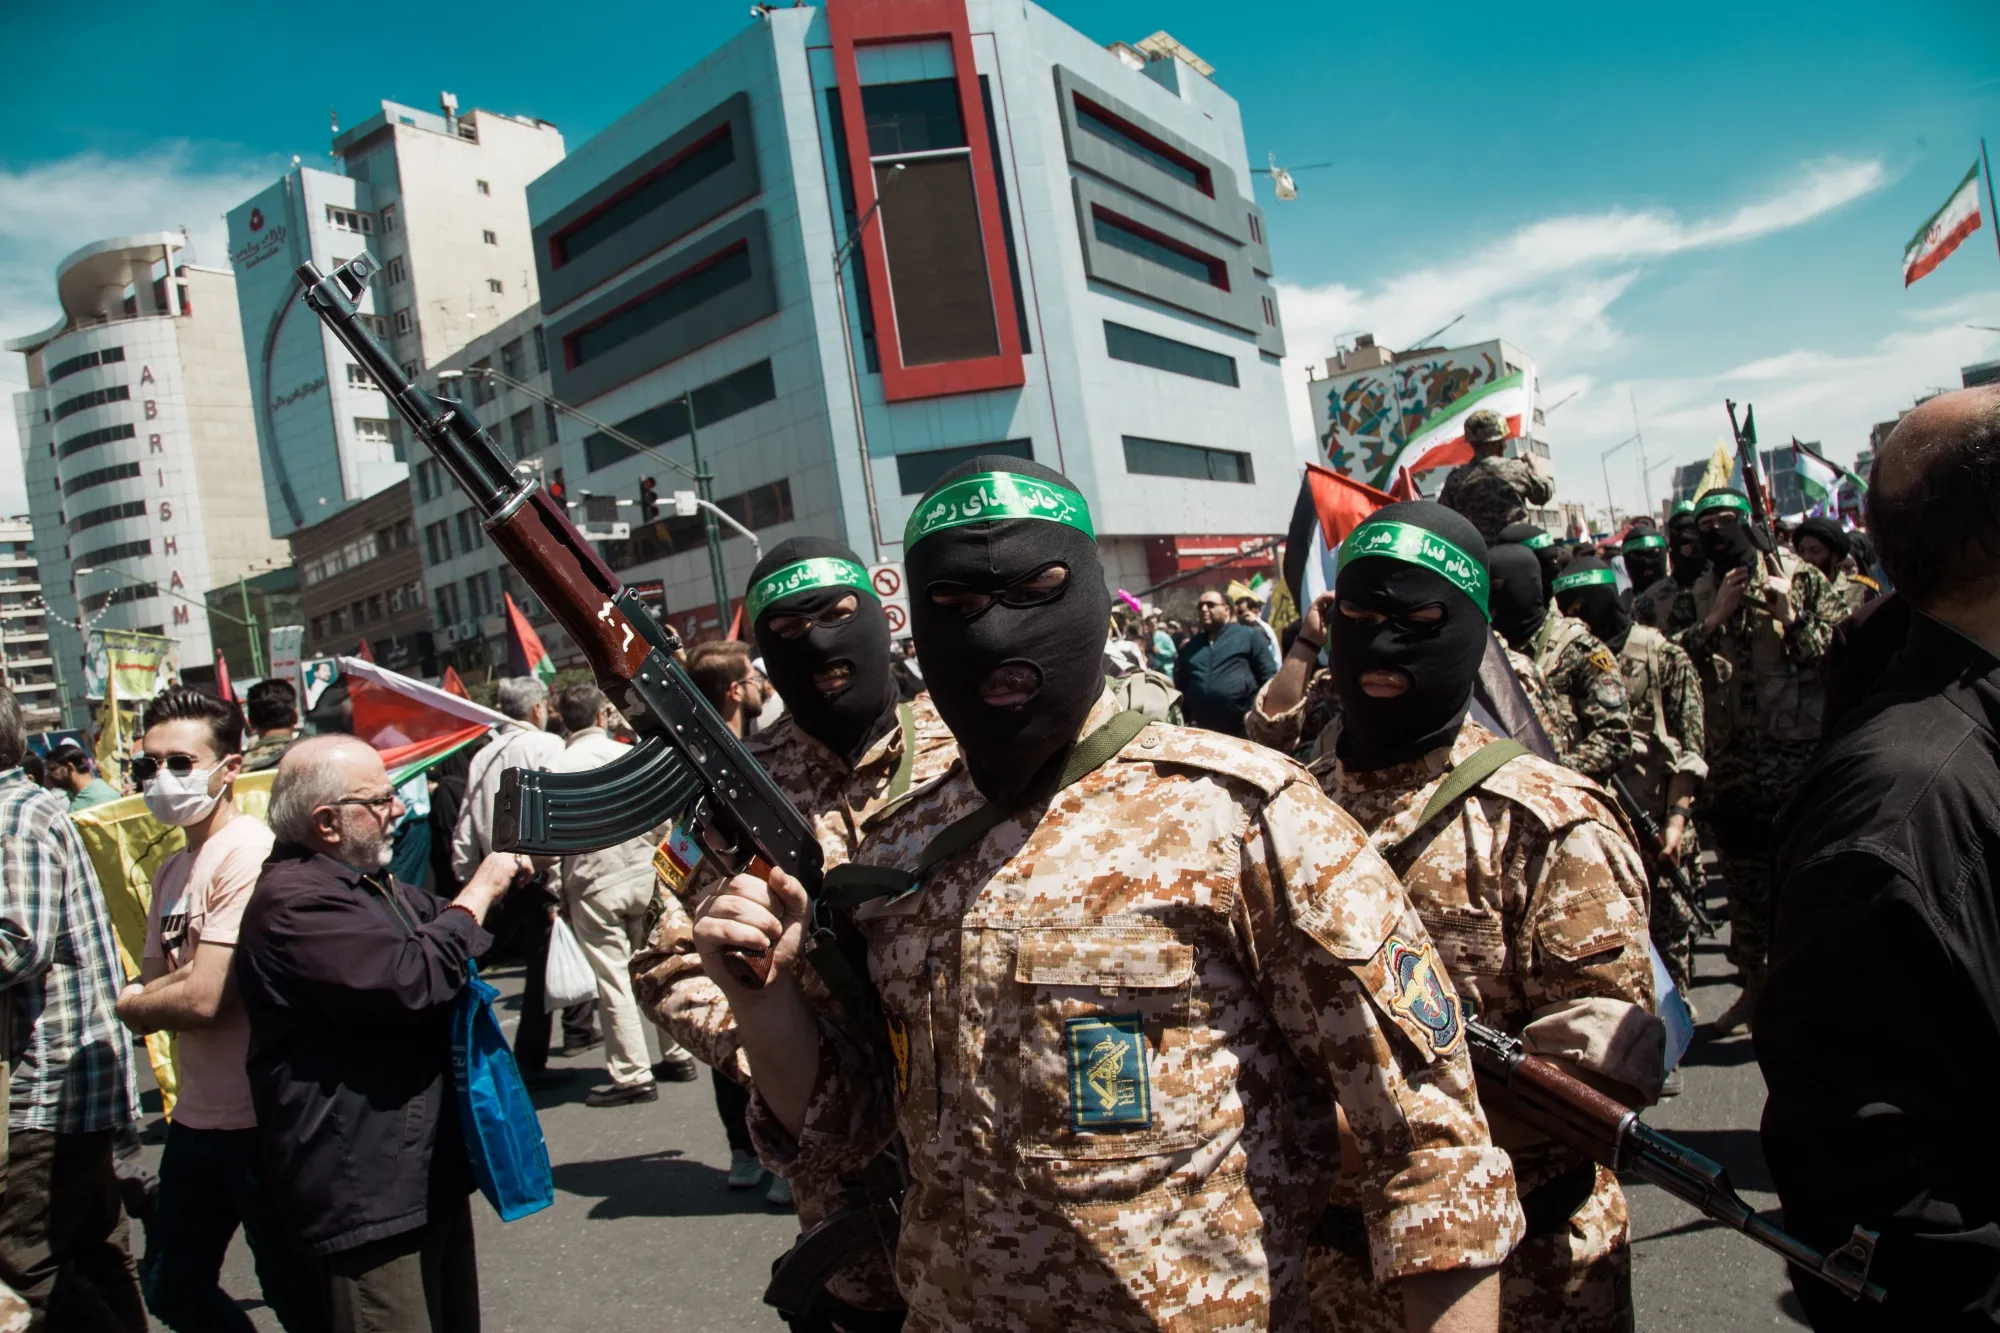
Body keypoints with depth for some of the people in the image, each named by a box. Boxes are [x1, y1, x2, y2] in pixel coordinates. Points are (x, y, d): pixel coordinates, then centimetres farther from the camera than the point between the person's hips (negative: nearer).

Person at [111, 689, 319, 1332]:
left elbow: (204, 998, -23)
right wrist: (148, 998, -12)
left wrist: (130, 1003, -4)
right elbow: (151, 986, 10)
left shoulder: (248, 852, -19)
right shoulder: (173, 868, 11)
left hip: (257, 1121, -9)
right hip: (197, 1116, 9)